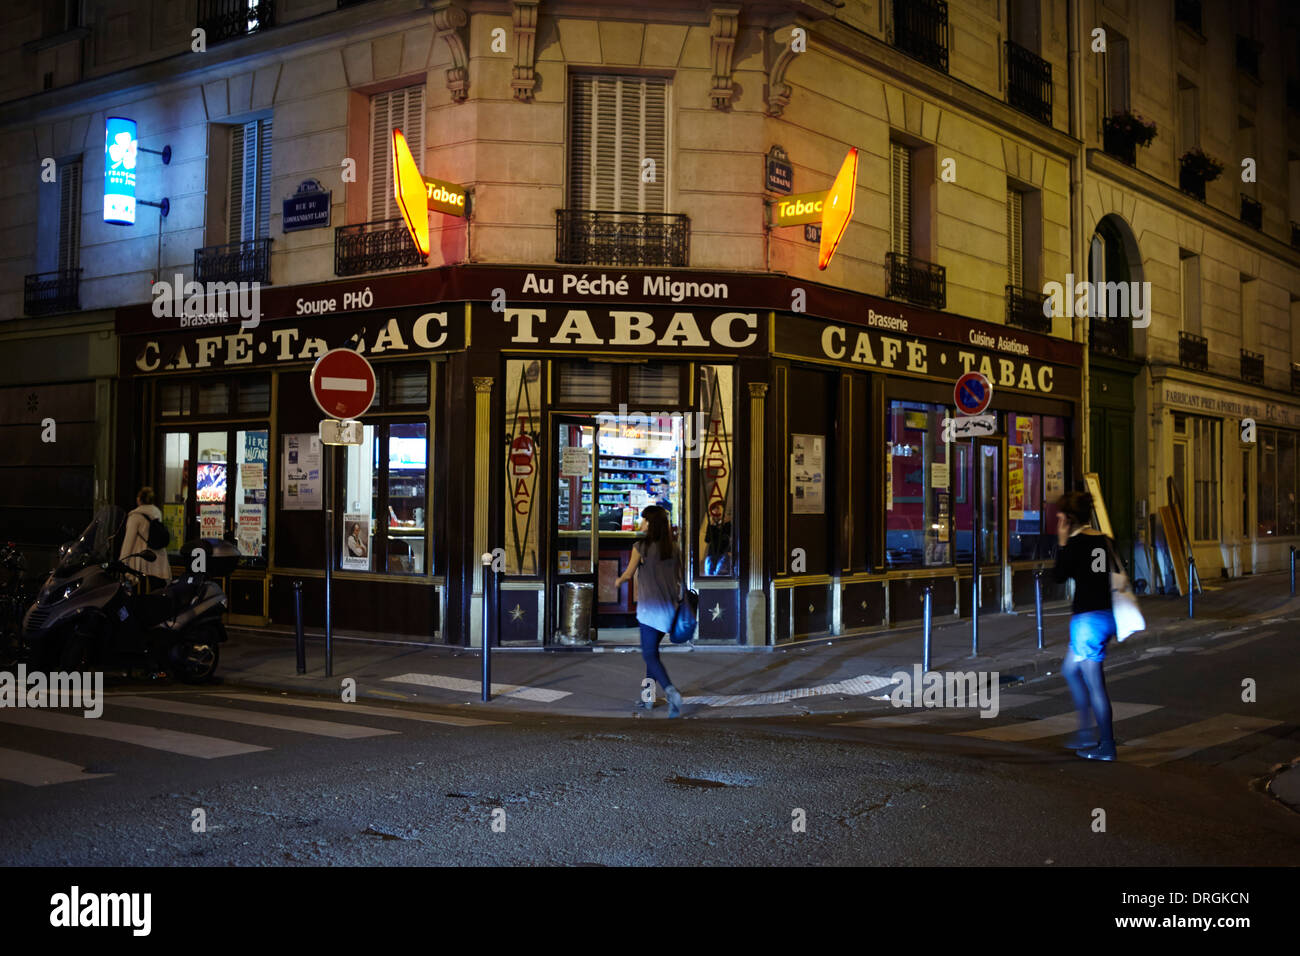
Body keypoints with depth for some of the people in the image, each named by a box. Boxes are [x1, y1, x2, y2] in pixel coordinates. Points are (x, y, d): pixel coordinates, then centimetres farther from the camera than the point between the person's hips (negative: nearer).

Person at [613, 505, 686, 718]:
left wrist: (618, 581, 20)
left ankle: (671, 691, -25)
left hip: (651, 608, -6)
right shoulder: (674, 547, 5)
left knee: (649, 654, -5)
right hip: (670, 606, 6)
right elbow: (681, 576, 10)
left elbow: (628, 574, -1)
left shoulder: (641, 547, -9)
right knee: (652, 650, 19)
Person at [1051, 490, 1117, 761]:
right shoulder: (1103, 540, 8)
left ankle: (1106, 745, 6)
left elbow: (1059, 575, -5)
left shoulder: (1077, 542, -14)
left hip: (1088, 617, -9)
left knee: (1094, 684, 0)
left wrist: (1062, 542, -1)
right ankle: (1087, 729, 26)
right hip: (1105, 615, 9)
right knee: (1070, 669, 24)